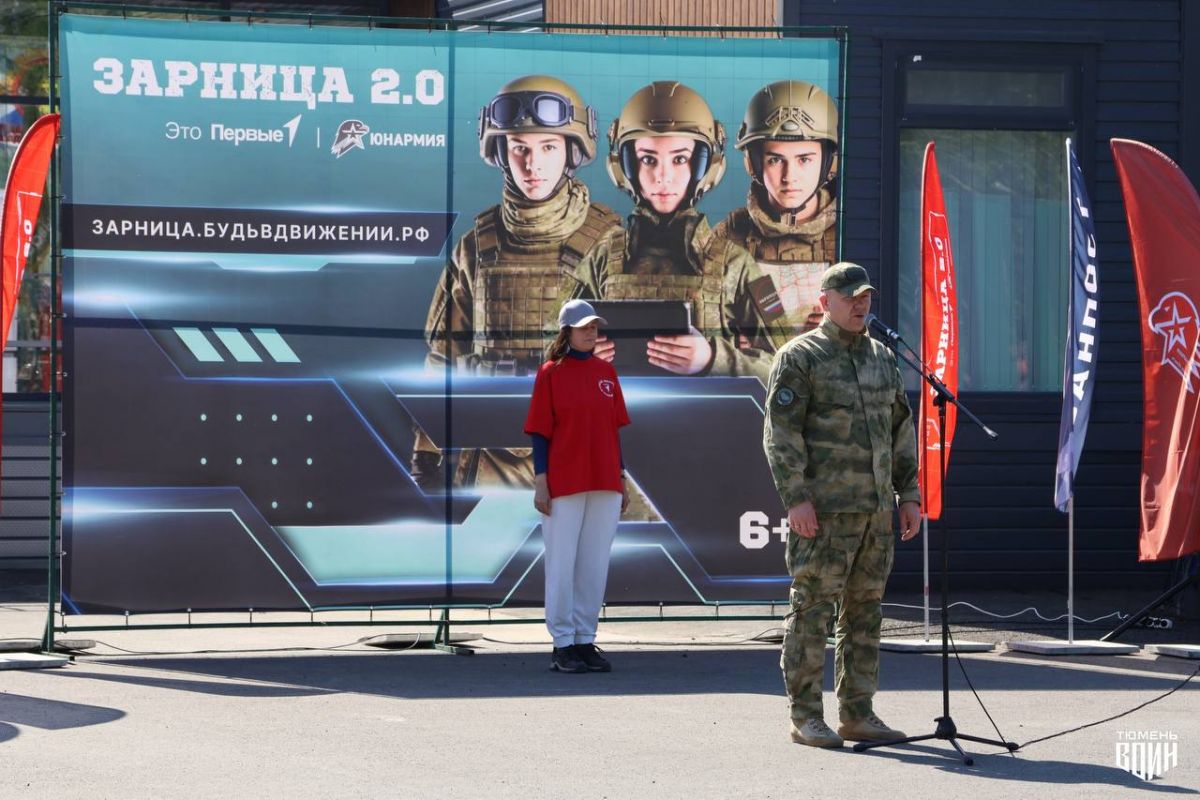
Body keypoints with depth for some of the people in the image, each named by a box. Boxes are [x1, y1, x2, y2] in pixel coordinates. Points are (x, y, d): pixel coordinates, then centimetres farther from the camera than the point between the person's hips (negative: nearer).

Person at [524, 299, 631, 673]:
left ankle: (586, 641, 13)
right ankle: (563, 645, 4)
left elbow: (613, 428, 15)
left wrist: (621, 480, 13)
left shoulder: (606, 372, 12)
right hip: (564, 484, -5)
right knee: (562, 564, -2)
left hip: (604, 485, 5)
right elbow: (540, 432, -3)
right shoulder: (551, 373, -1)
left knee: (595, 565, 6)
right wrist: (541, 483, -8)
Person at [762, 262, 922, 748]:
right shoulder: (799, 357, -4)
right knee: (812, 610, -5)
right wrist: (795, 498, -18)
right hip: (824, 509, -7)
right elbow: (780, 433, -10)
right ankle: (805, 717, -1)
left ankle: (858, 713, 14)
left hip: (876, 509, 7)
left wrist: (909, 494, 14)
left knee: (865, 612, 8)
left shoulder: (883, 359, 16)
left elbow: (901, 431, 21)